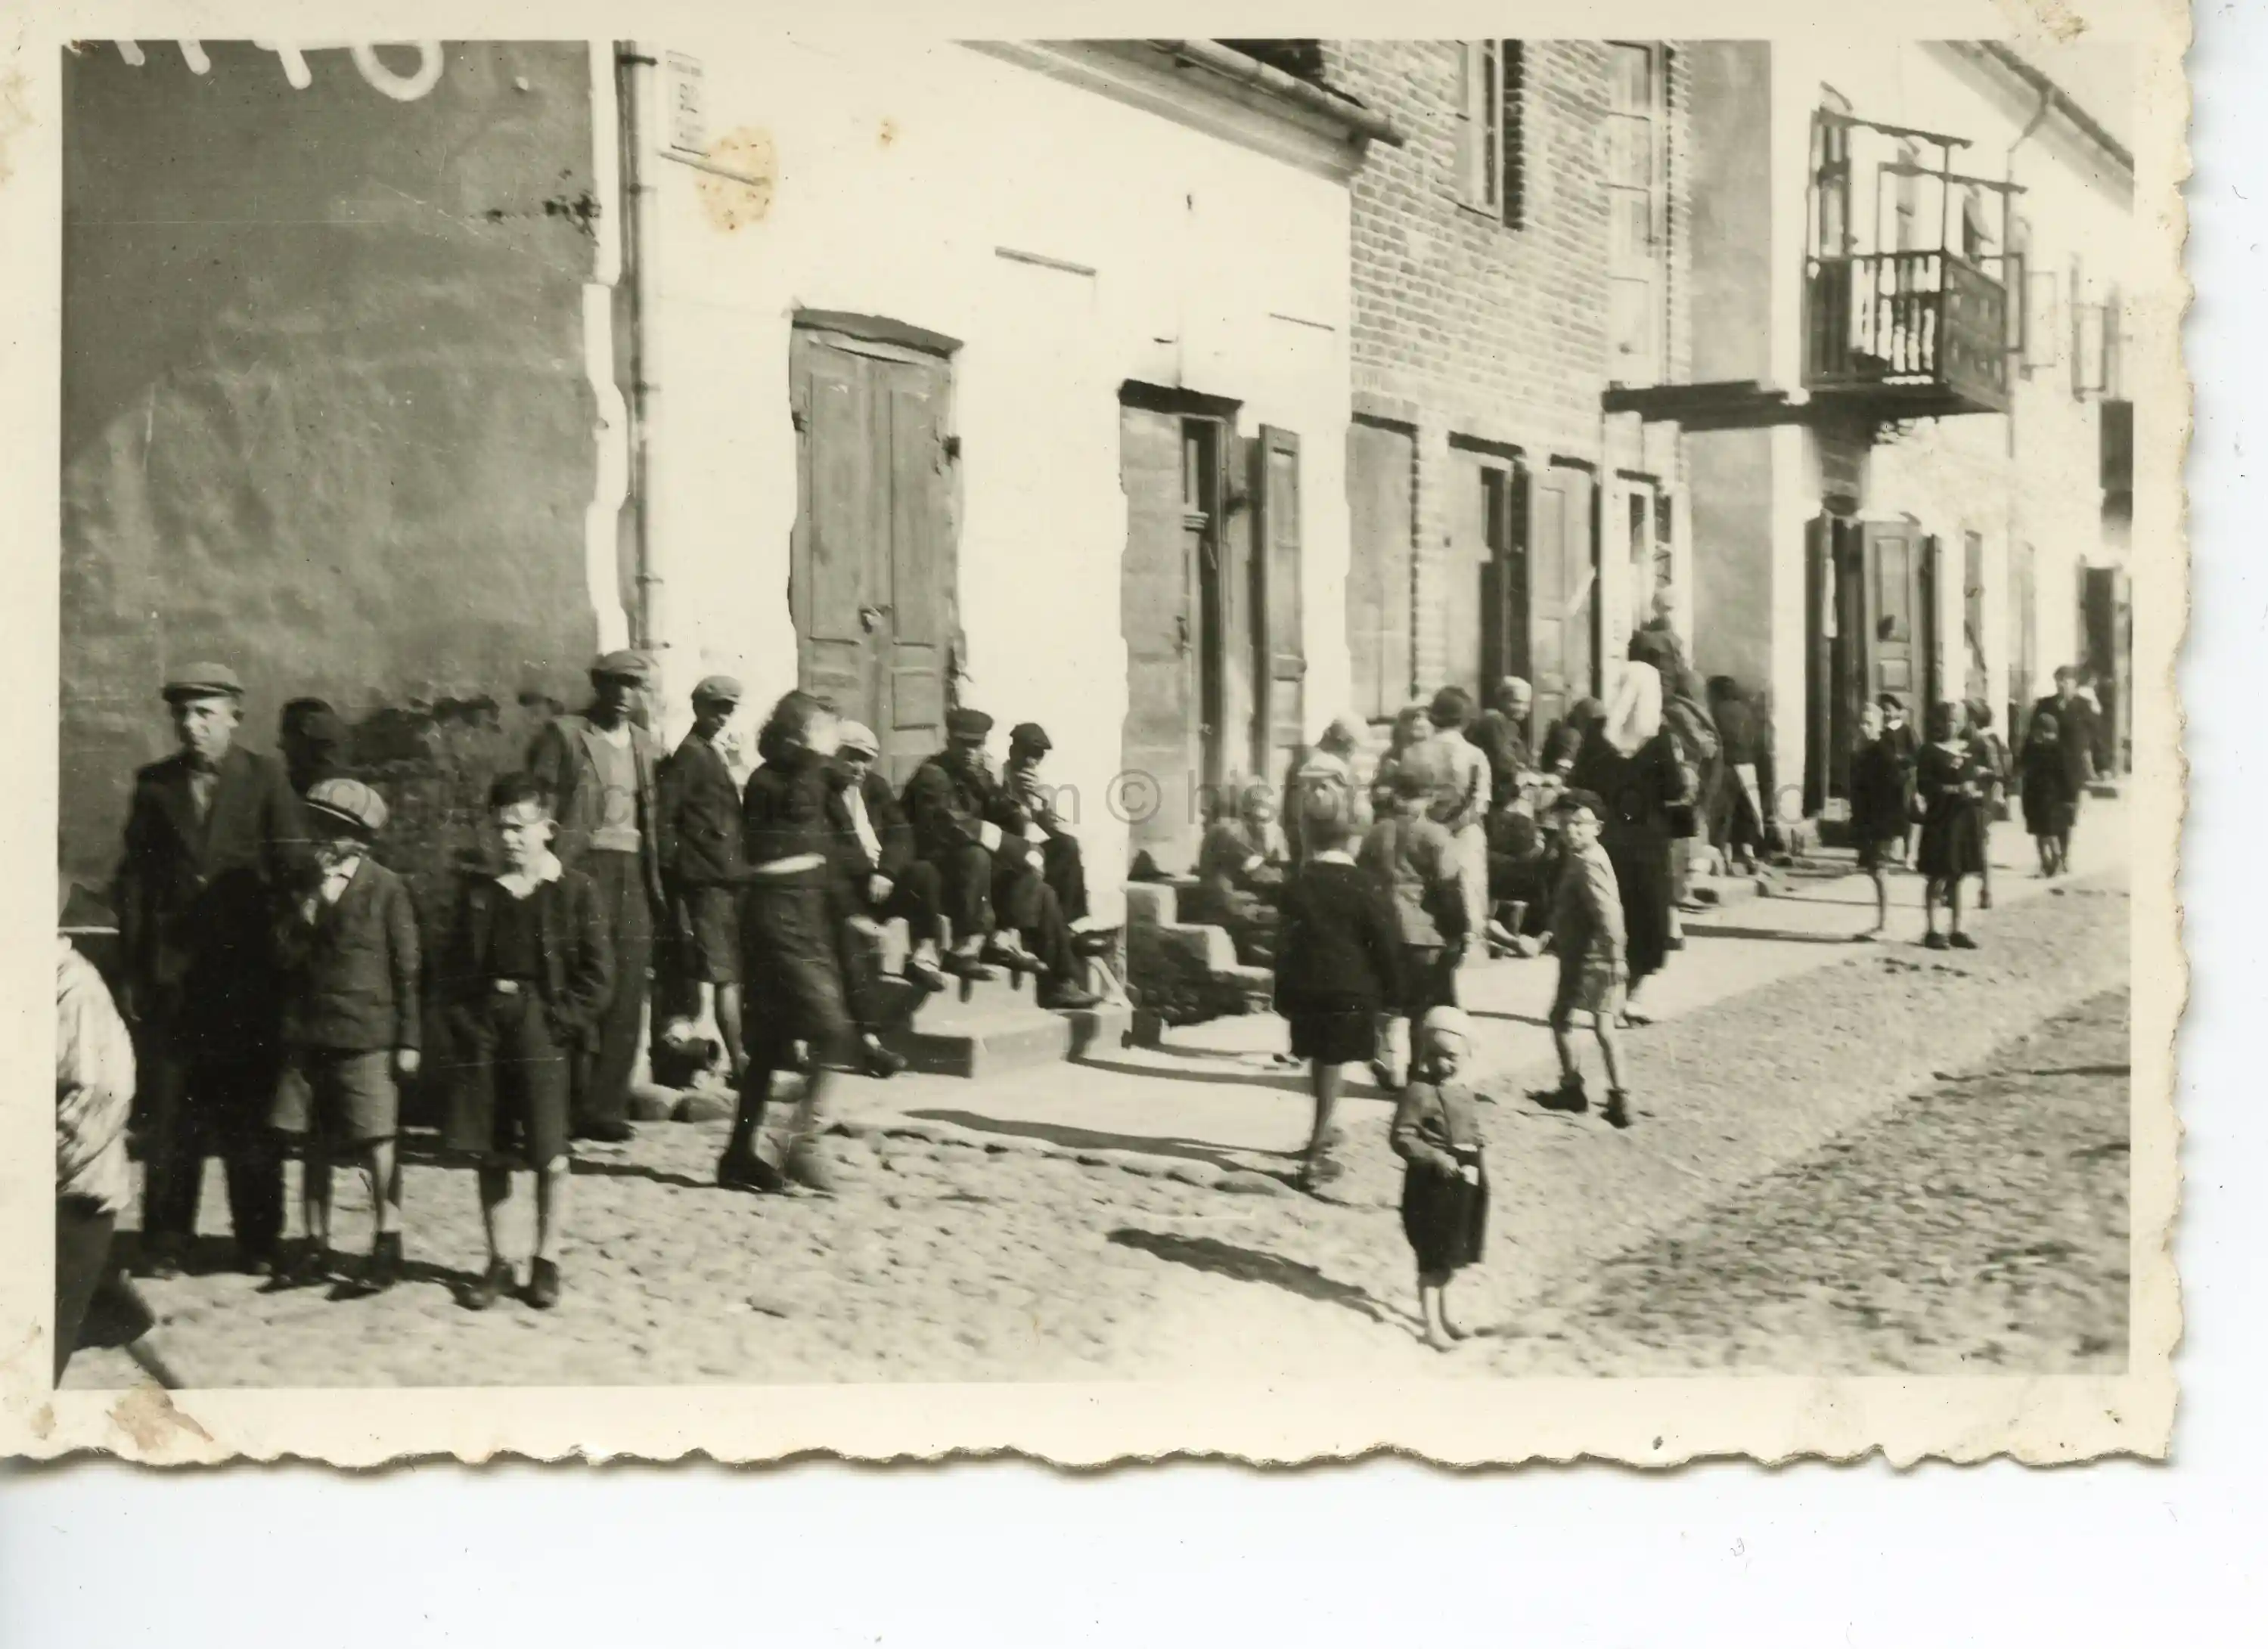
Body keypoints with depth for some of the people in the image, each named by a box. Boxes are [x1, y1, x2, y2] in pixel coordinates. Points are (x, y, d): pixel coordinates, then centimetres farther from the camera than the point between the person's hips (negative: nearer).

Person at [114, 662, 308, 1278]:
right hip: (172, 972, 1)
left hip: (246, 969, -1)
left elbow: (293, 867, 0)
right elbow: (132, 879, 7)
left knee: (248, 1112, 5)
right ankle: (165, 1243, 12)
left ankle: (258, 1242, 14)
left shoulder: (265, 779, 2)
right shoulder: (154, 784, 7)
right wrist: (132, 968, 1)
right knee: (170, 1116, 4)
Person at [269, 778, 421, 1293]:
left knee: (377, 1144, -3)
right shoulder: (305, 887, 12)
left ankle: (387, 1245, 5)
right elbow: (285, 955, 6)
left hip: (366, 1036, -5)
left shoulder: (387, 888, -2)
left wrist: (408, 1041, -5)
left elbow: (406, 969, -2)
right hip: (307, 1033, 5)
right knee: (313, 1144, 9)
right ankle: (316, 1246, 16)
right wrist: (314, 902, -7)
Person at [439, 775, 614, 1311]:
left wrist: (563, 1023, -10)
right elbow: (452, 968, 13)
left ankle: (547, 1261, 12)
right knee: (489, 1151, 6)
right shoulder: (477, 891, 9)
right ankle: (496, 1261, 15)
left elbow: (597, 975, -2)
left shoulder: (577, 891, -1)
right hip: (483, 1030, 3)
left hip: (544, 1030, -3)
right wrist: (463, 1020, 0)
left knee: (549, 1154, -1)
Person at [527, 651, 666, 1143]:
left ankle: (607, 1107, 7)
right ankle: (575, 1105, 1)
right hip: (583, 865, -5)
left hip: (633, 873, 5)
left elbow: (652, 815, 16)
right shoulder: (564, 734, 2)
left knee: (627, 994, 1)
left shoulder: (643, 742, 18)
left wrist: (657, 884, 9)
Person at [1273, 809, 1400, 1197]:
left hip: (1303, 985, 4)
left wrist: (1283, 995, 12)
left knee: (1319, 1059, 21)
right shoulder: (1364, 886, -8)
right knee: (1334, 1064, -1)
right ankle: (1316, 1156, -6)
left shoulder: (1296, 884, 3)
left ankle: (1322, 1130, 35)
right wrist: (1392, 990, 3)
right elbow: (1386, 941, -8)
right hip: (1350, 987, -4)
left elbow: (1285, 940, 6)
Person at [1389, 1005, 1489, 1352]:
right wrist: (1436, 1158, -27)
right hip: (1430, 1185, -7)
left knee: (1451, 1254, 19)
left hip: (1462, 1185, 8)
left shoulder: (1465, 1095, 8)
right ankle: (1432, 1323, 5)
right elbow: (1402, 1137, -19)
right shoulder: (1419, 1092, -15)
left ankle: (1444, 1312, 33)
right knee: (1432, 1257, -2)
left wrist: (1479, 1173, 9)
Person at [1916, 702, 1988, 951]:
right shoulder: (1930, 752, -5)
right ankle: (1932, 930, 6)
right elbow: (1923, 785, -12)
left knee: (1958, 876, 10)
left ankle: (1957, 931, 15)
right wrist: (1955, 790, -19)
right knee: (1937, 875, -1)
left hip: (1967, 817, 5)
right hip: (1941, 818, -5)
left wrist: (1975, 792, 0)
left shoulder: (1970, 750, 12)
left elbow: (1980, 780, 18)